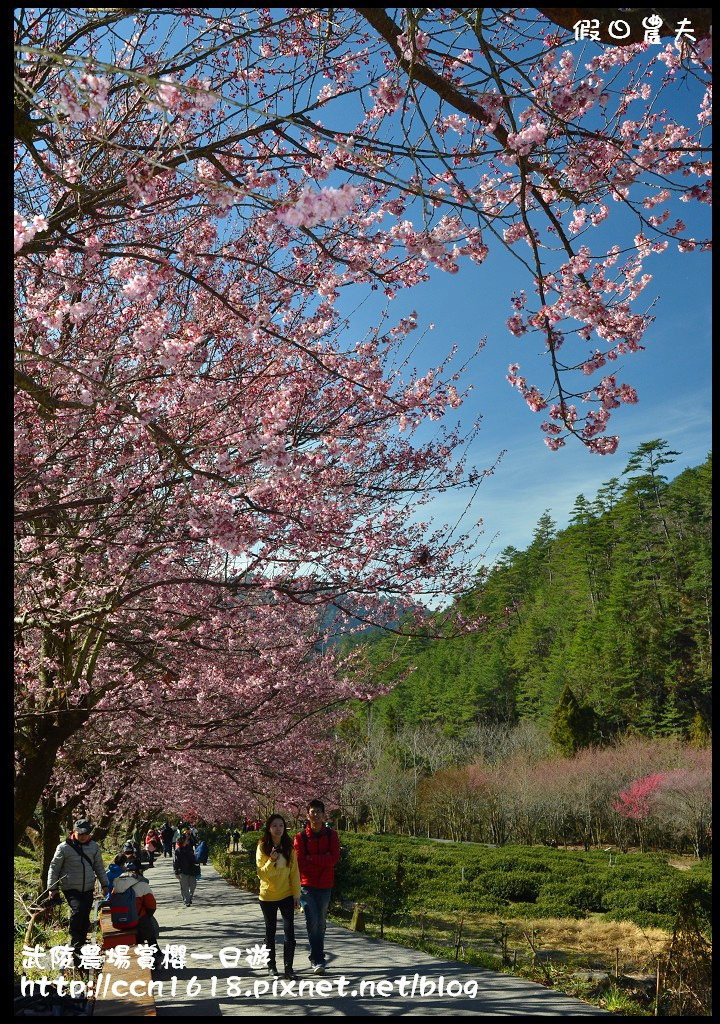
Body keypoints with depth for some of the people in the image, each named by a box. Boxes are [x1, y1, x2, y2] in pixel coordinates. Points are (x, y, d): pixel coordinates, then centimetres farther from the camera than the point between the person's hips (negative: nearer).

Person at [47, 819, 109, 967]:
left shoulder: (94, 846, 3)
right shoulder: (64, 847, -9)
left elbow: (99, 867, 14)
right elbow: (54, 868, -1)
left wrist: (105, 884, 12)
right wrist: (52, 888, -3)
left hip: (88, 889, 4)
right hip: (70, 888, -4)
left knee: (85, 919, 6)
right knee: (77, 910, -26)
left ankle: (81, 945, 21)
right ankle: (75, 945, -18)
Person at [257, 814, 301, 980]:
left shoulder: (289, 848, -1)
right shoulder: (262, 847, -8)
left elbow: (294, 872, 1)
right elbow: (261, 873, -11)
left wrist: (296, 894, -2)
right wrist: (271, 861, -27)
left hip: (286, 896, 1)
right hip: (268, 896, -1)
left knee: (290, 931, -6)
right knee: (270, 932, 10)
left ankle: (288, 966, 5)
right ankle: (271, 966, 23)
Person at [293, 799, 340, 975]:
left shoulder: (331, 835, 2)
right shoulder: (301, 837, -3)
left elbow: (334, 858, -10)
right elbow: (300, 863, -7)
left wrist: (311, 858, -13)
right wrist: (323, 860, -10)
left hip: (325, 886, 2)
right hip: (307, 886, -2)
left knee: (321, 923, 10)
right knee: (313, 922, -11)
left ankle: (316, 958, 24)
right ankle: (318, 960, -5)